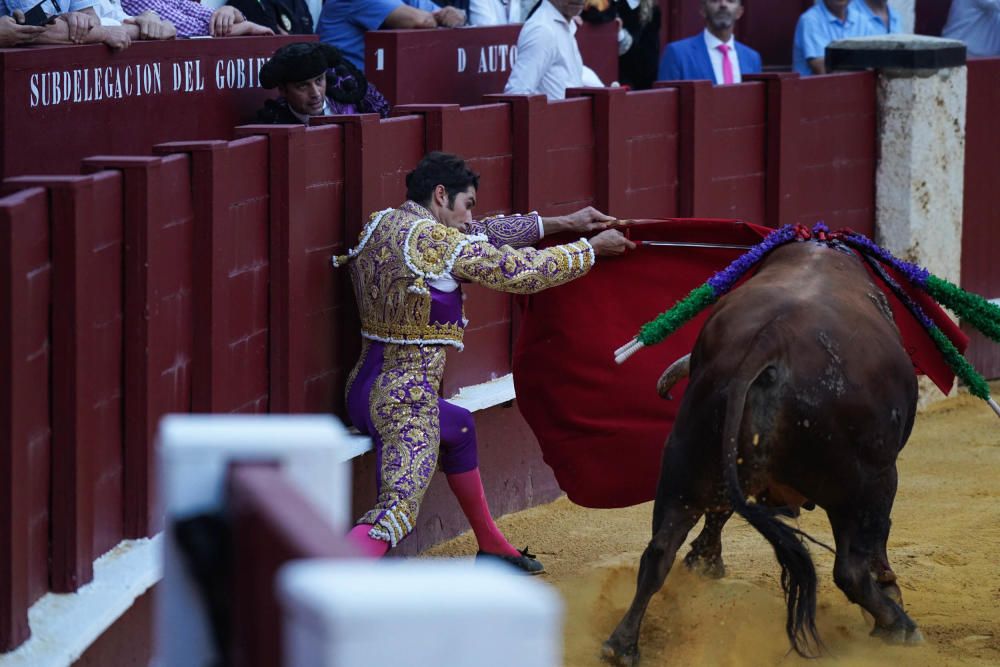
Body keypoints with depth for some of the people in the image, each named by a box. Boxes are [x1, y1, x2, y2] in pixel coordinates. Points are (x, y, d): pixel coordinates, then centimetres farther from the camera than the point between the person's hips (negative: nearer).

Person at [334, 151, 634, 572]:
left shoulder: (380, 225, 8)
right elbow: (525, 271, -7)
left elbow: (483, 235, 17)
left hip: (365, 389, 10)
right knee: (396, 513, -18)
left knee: (459, 427, 36)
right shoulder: (443, 244, -17)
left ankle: (491, 546, 48)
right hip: (407, 399, -10)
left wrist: (560, 223, 21)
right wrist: (593, 248, 8)